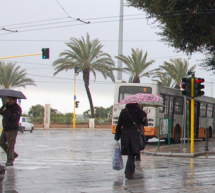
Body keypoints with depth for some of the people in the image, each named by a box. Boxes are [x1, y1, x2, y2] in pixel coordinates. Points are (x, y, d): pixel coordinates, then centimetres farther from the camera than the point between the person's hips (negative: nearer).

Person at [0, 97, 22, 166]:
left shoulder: (17, 108, -13)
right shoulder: (7, 105, 11)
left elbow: (14, 117, -27)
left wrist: (6, 111, -23)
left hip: (12, 129, -9)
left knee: (10, 145, -8)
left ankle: (10, 161, -3)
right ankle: (13, 154, 25)